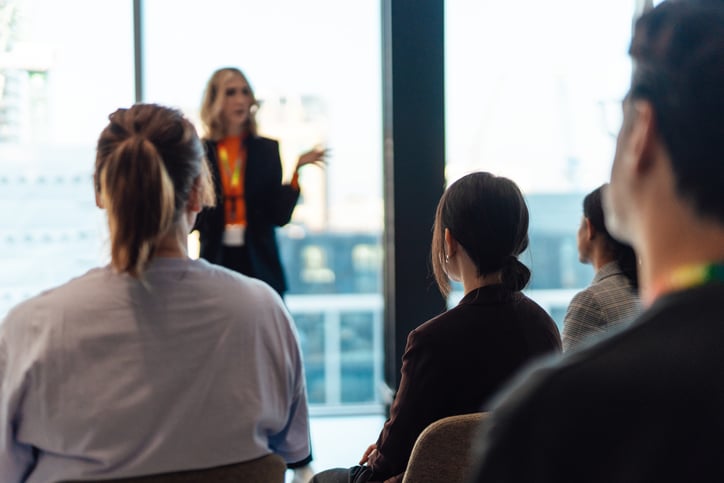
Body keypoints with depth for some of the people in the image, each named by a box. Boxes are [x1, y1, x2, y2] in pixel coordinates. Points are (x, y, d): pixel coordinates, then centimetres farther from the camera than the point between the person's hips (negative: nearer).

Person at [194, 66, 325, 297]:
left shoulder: (267, 149, 5)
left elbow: (280, 216, -1)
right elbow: (192, 220, 0)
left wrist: (296, 170, -10)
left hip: (260, 267, 1)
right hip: (217, 262, -1)